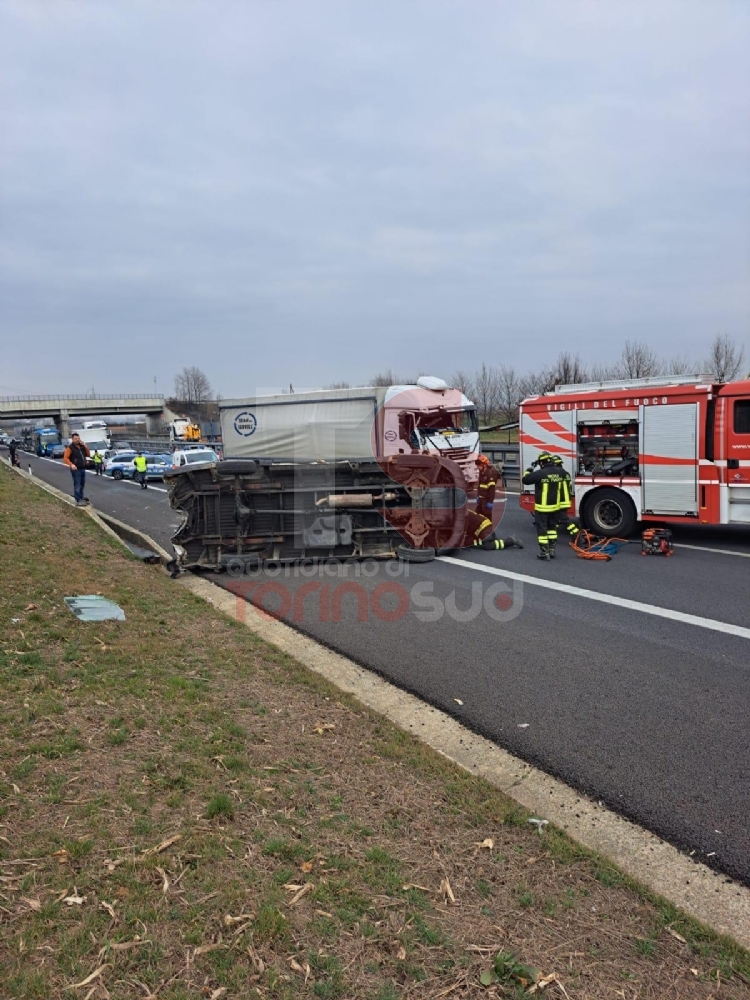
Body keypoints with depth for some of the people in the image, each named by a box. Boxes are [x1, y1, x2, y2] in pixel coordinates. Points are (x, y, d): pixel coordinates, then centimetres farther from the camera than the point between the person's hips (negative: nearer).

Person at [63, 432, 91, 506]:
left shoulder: (82, 446, 13)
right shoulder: (70, 447, -9)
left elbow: (88, 455, 15)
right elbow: (65, 458, -15)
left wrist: (86, 447, 0)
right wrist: (71, 464, -30)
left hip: (83, 469, 7)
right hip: (76, 469, -7)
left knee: (82, 485, 14)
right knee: (77, 485, -8)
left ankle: (81, 498, 25)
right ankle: (79, 500, -8)